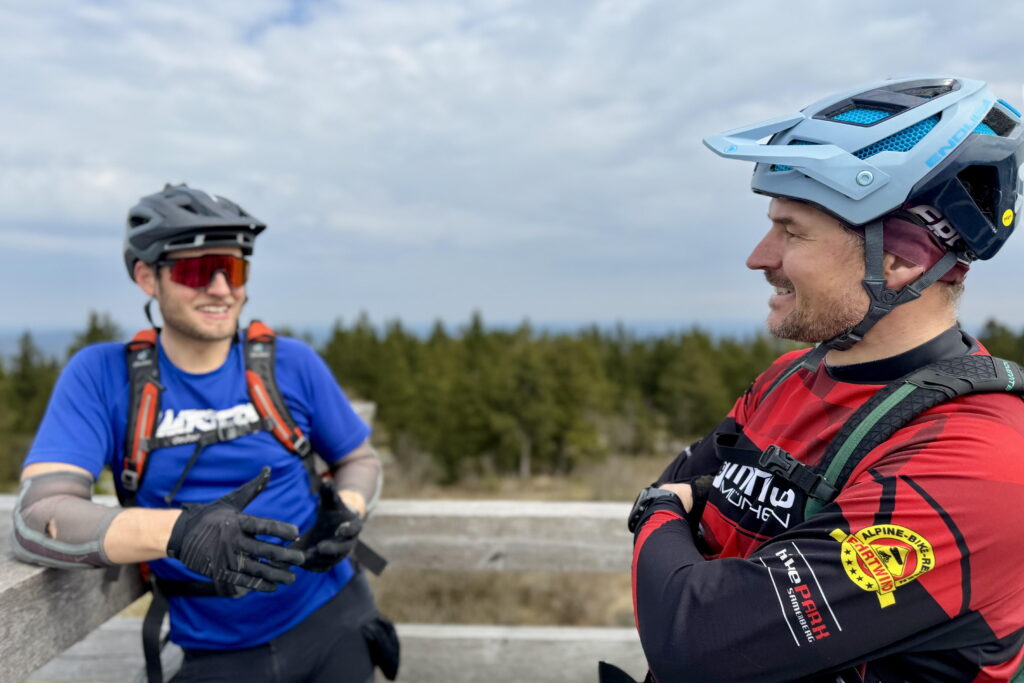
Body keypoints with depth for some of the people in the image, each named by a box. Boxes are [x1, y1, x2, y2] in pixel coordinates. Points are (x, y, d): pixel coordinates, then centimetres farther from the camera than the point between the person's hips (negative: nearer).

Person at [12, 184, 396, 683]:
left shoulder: (292, 364, -6)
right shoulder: (102, 375, -8)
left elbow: (360, 459, 5)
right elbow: (35, 516, -18)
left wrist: (347, 513, -18)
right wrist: (177, 532, -35)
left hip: (330, 619, 1)